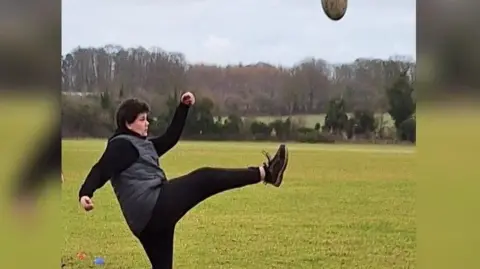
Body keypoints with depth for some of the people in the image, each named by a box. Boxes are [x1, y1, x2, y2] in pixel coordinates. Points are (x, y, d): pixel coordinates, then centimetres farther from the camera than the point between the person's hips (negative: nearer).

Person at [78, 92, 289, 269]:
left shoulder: (143, 144, 24)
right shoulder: (121, 145, -4)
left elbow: (170, 138, 30)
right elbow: (101, 170, -16)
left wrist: (183, 107, 28)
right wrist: (85, 194, -33)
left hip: (148, 219, 11)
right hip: (152, 207, -11)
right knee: (204, 178, -10)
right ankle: (265, 173, -9)